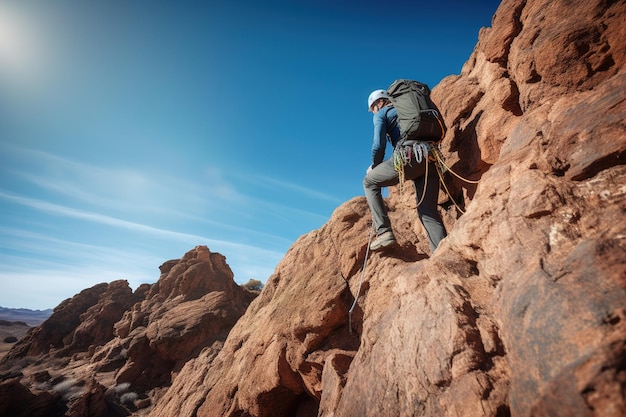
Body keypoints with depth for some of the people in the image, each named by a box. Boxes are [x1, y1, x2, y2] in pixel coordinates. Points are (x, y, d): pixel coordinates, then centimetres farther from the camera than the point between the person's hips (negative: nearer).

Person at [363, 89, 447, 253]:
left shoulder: (381, 114, 13)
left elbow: (379, 144, -2)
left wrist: (374, 166, 15)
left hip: (409, 157, -6)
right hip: (430, 159, 7)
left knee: (369, 182, 14)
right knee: (428, 212, 7)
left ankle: (384, 232, 3)